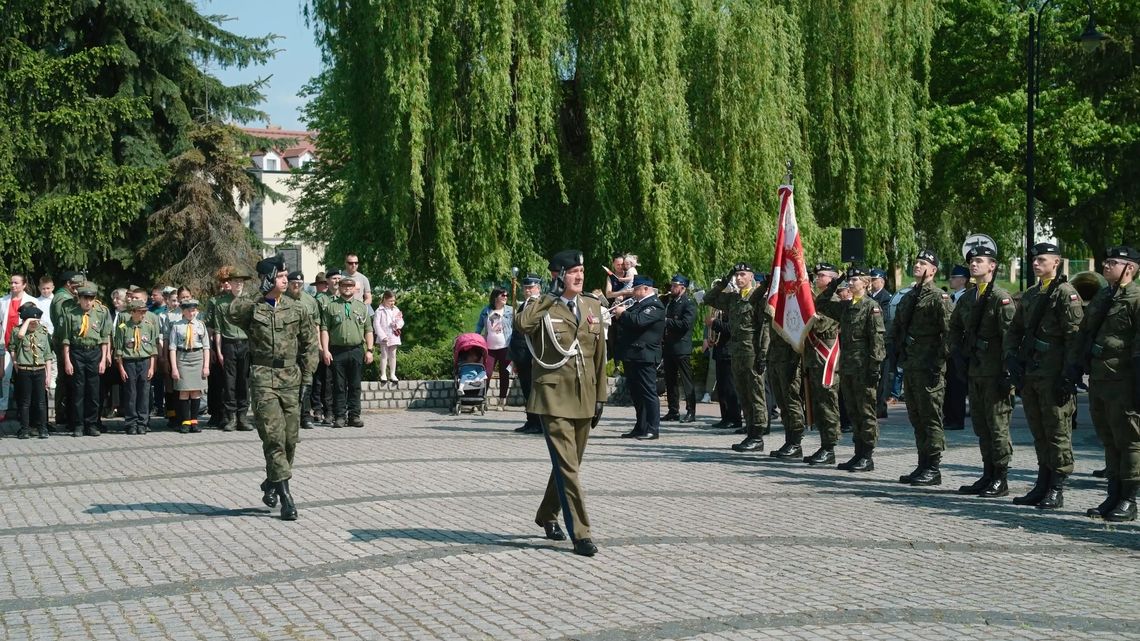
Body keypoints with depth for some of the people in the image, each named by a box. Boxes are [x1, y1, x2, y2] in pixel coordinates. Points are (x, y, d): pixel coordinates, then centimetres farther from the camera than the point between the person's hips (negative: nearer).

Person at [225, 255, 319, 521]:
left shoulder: (296, 310, 9)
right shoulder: (252, 308, 0)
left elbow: (310, 343, 16)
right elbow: (231, 313, -23)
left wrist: (306, 375, 9)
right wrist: (259, 296, -15)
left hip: (290, 379, 4)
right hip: (263, 378, -4)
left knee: (290, 438, 6)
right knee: (273, 437, -11)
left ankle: (271, 484, 28)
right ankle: (285, 497, -10)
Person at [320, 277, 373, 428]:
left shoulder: (362, 307, 14)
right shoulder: (331, 307, 7)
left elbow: (368, 330, 11)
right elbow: (324, 329, 2)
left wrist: (369, 350, 1)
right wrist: (325, 350, -8)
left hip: (357, 351, 2)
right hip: (337, 351, -1)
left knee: (355, 386, 3)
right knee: (339, 386, 0)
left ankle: (354, 416, 8)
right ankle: (339, 416, 3)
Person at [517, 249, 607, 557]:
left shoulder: (592, 306, 11)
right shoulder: (542, 307, -5)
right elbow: (522, 324, -31)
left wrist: (600, 396, 14)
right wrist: (552, 295, -21)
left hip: (584, 398, 6)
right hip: (554, 396, -6)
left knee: (569, 464, 16)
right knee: (567, 466, -9)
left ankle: (547, 516, 36)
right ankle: (580, 534, -7)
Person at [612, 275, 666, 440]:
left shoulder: (654, 305, -12)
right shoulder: (639, 303, 19)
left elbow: (638, 321, -26)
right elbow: (629, 322, 22)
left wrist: (623, 313, -12)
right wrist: (618, 316, 2)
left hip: (644, 357, -10)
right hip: (633, 356, 10)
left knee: (648, 393, -7)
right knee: (636, 394, 13)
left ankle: (652, 430, -4)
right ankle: (641, 428, 20)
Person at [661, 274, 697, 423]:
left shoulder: (689, 303, -8)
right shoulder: (670, 302, 17)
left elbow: (685, 324, -20)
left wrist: (666, 321, -16)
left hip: (682, 348, -8)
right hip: (669, 347, 8)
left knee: (686, 381, -5)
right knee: (670, 381, 11)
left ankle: (691, 412, -3)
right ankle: (673, 411, 17)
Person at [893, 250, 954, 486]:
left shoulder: (939, 297, -7)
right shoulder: (907, 298, 18)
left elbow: (948, 331, -13)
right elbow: (898, 331, 23)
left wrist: (940, 361, -17)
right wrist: (899, 358, 13)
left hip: (929, 368, -8)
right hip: (910, 367, 8)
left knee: (931, 418, -6)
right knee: (916, 419, 11)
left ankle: (933, 469, -3)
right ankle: (923, 466, 18)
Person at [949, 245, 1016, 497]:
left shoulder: (1002, 298, -9)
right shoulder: (966, 298, 13)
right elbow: (955, 328, 25)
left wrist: (1007, 374, -17)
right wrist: (958, 355, 10)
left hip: (994, 373, -7)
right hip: (974, 372, 7)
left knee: (997, 426, -3)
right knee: (981, 427, 12)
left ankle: (1001, 480, 3)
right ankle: (988, 475, 20)